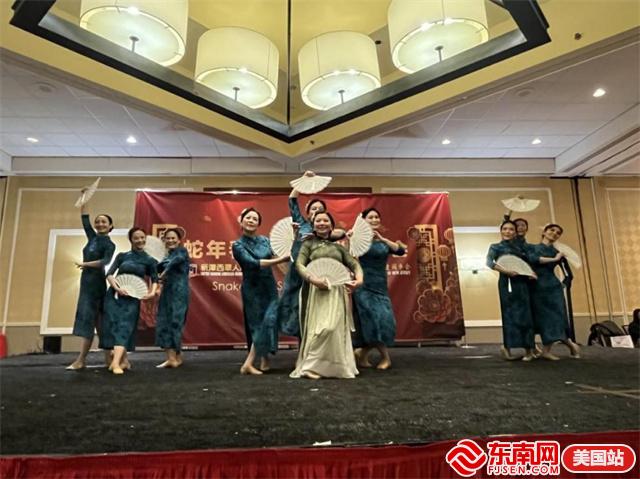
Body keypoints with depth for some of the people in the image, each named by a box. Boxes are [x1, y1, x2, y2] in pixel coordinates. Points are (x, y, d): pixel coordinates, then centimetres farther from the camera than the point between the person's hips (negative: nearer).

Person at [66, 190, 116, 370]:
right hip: (86, 281, 7)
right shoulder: (92, 237, 11)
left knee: (88, 318, -8)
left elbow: (105, 262, -21)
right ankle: (108, 357, 9)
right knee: (97, 320, 6)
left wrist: (86, 264, -25)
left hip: (96, 283, -7)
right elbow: (84, 218, 17)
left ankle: (81, 359, -6)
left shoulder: (109, 244, -7)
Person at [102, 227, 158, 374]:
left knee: (124, 327, -11)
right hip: (114, 295, 2)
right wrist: (116, 287, -18)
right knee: (114, 325, -1)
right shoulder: (122, 256, 7)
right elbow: (109, 274, -1)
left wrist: (152, 292, -20)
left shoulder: (150, 261, 5)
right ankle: (124, 360, 13)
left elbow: (155, 279, 0)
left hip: (132, 298, -2)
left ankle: (116, 363, -21)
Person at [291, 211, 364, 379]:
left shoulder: (338, 247, 18)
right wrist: (313, 279, -22)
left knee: (335, 328, 0)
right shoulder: (308, 244, 10)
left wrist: (359, 279, -10)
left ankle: (334, 366, 14)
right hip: (317, 290, -3)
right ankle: (309, 365, -1)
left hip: (337, 292, 3)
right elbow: (299, 265, -4)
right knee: (319, 327, -12)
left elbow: (355, 264, 12)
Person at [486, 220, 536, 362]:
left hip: (522, 283, 4)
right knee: (510, 314, -5)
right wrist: (505, 271, -24)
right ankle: (507, 346, 2)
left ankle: (528, 349, 12)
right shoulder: (495, 247, 3)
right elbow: (489, 262, -14)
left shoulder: (520, 248, 17)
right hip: (507, 283, -4)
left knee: (525, 314, 4)